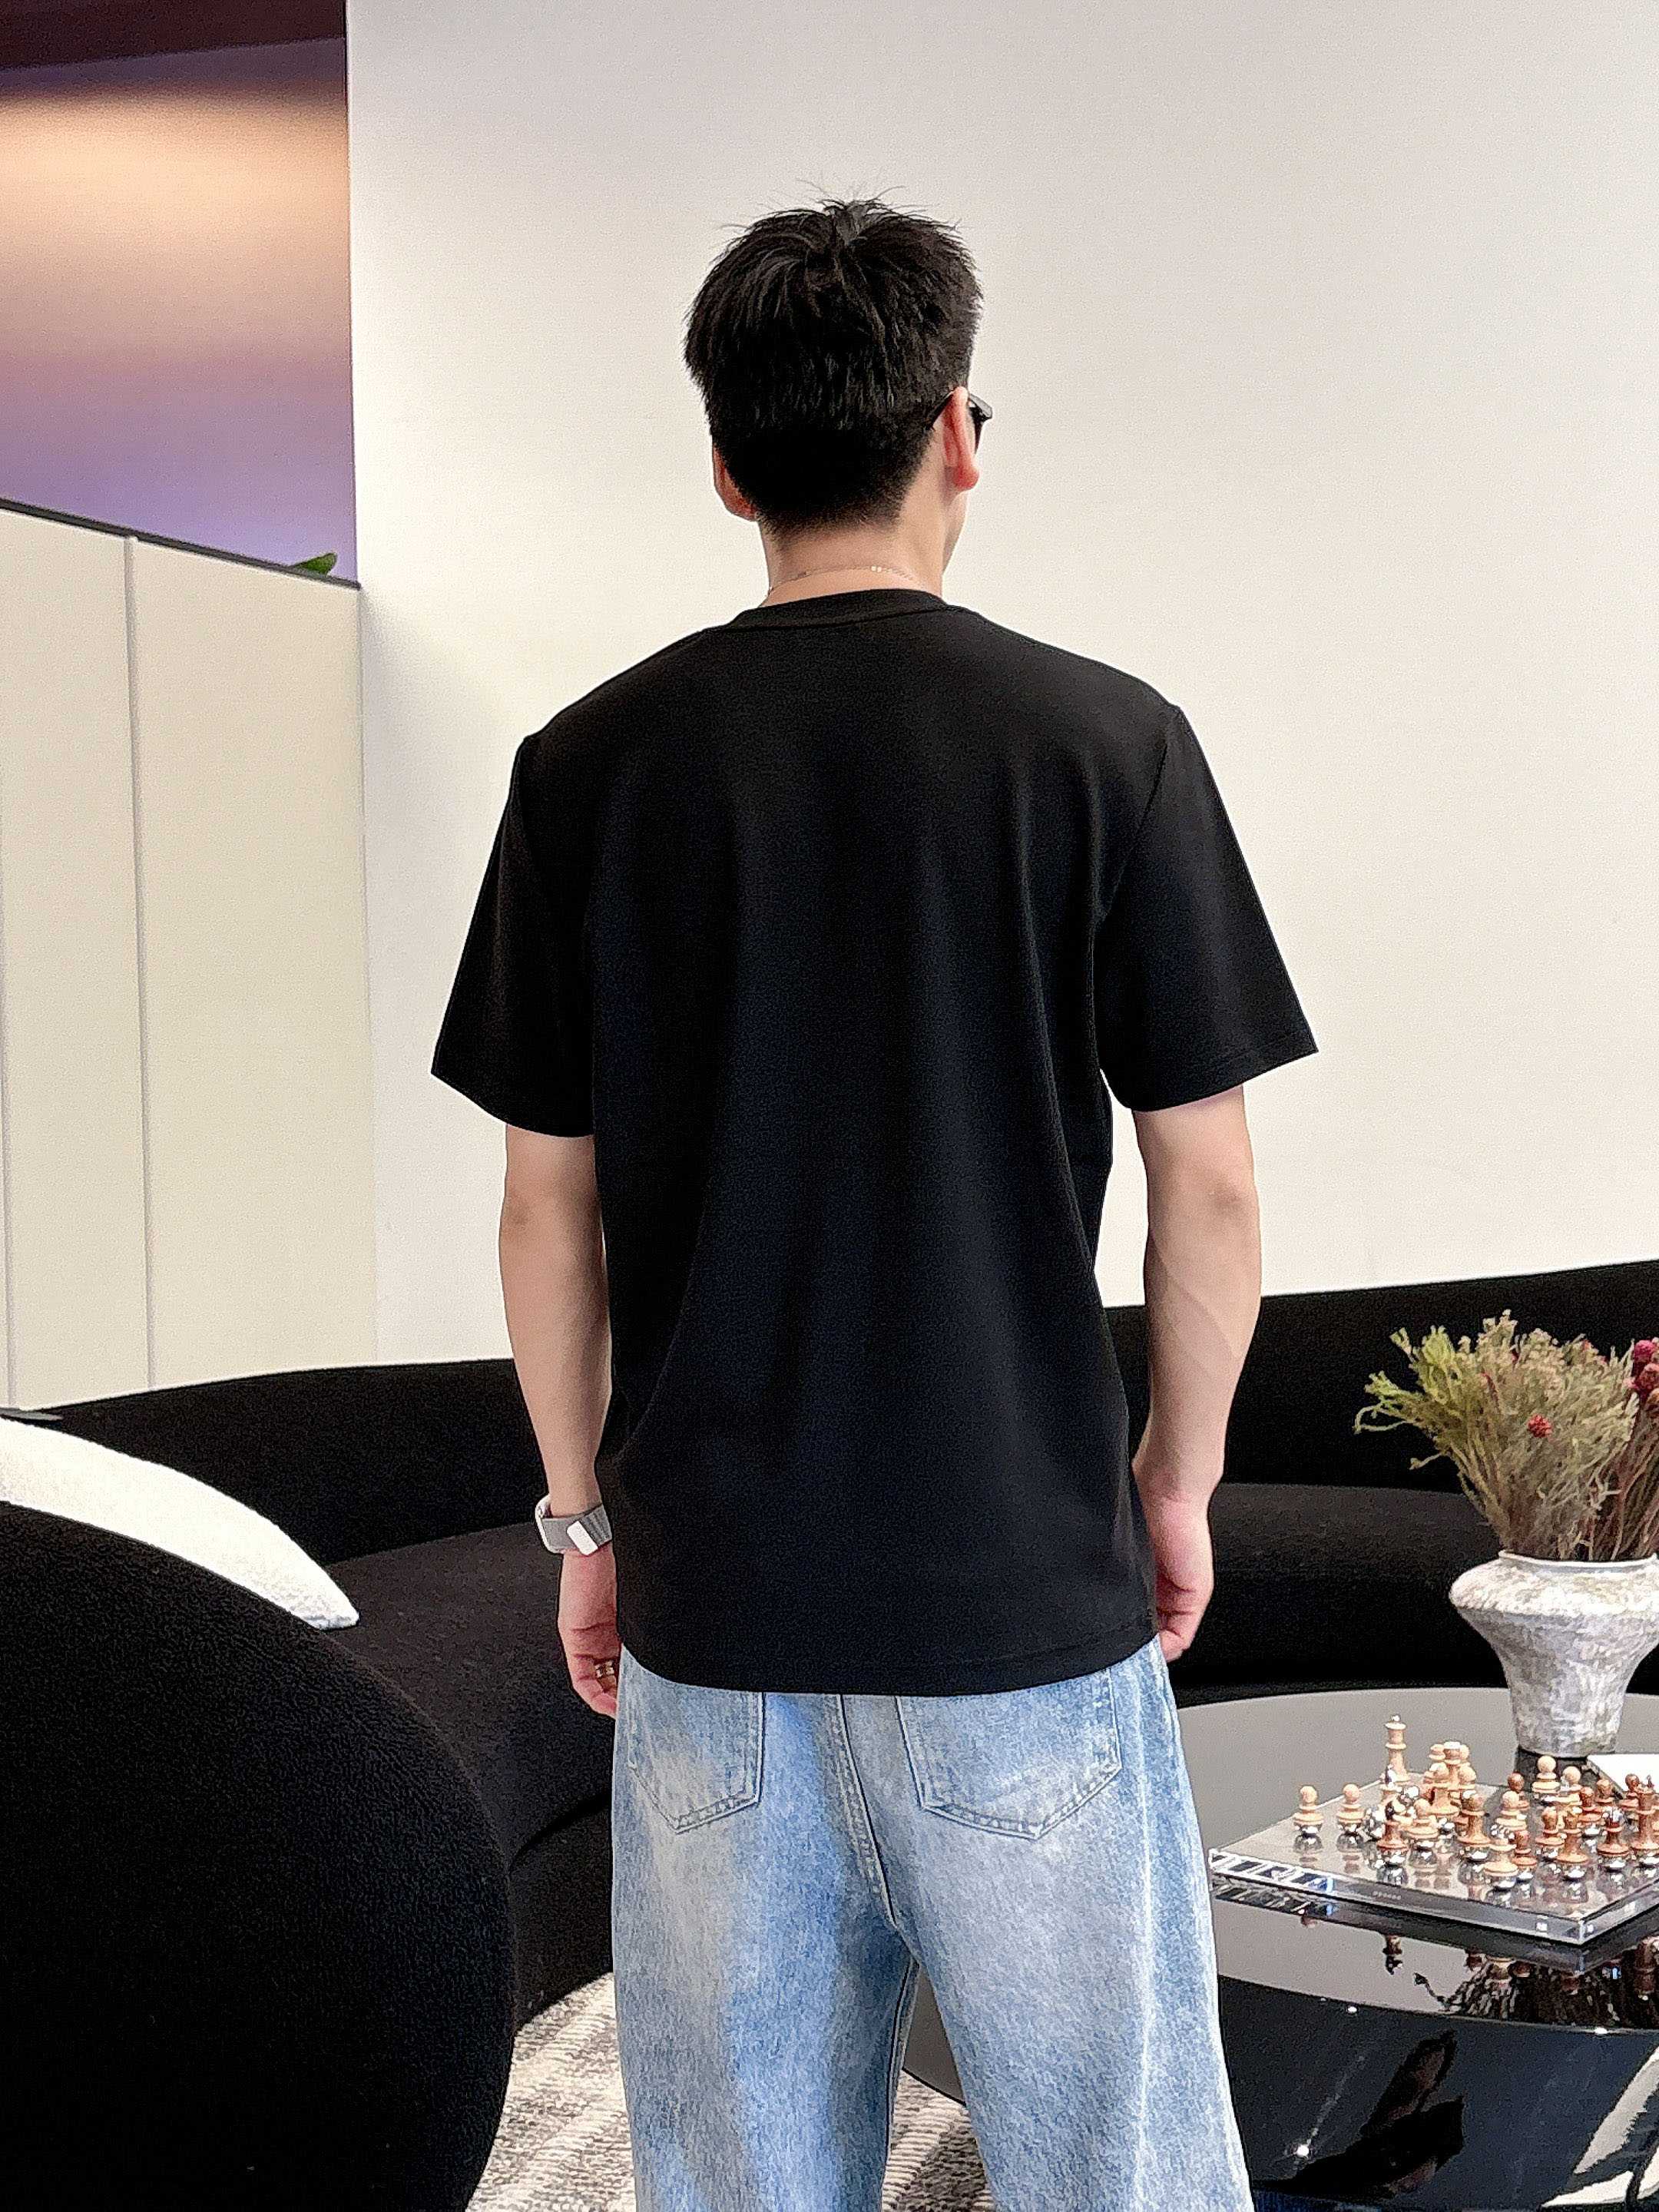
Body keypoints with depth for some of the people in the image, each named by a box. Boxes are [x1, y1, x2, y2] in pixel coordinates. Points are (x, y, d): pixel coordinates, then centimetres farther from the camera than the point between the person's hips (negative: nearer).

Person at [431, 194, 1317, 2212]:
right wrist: (1181, 1475, 9)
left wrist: (585, 1520, 12)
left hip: (711, 1591, 2)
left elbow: (548, 1209, 0)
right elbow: (1206, 1181, -5)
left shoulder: (590, 763, -3)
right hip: (1028, 1585, -2)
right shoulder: (1106, 742, -7)